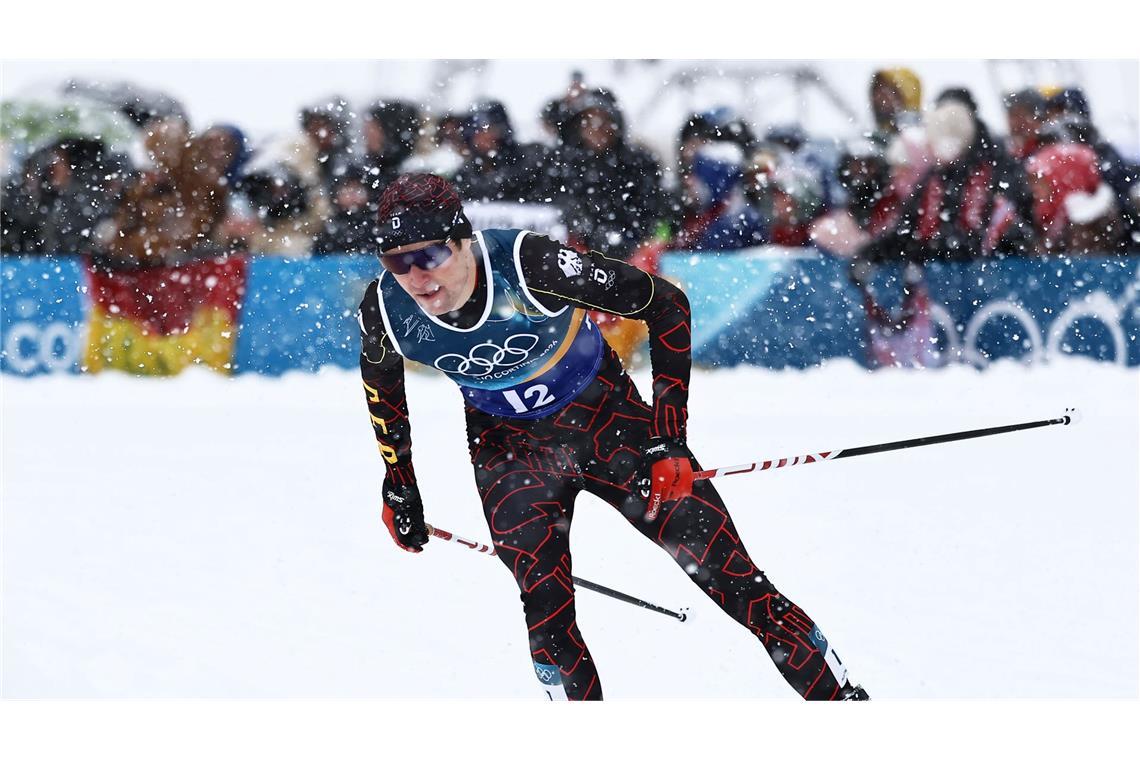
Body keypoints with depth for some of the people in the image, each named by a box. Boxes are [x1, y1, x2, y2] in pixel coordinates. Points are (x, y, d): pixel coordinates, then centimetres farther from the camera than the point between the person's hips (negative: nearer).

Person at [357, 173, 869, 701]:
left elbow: (667, 305, -21)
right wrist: (398, 485, 12)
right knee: (547, 614, -17)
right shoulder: (386, 311, -22)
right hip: (510, 451, 2)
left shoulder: (527, 265, -33)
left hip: (605, 418, -2)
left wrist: (668, 437, -21)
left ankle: (842, 698, 12)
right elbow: (380, 380, 5)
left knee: (730, 575, -4)